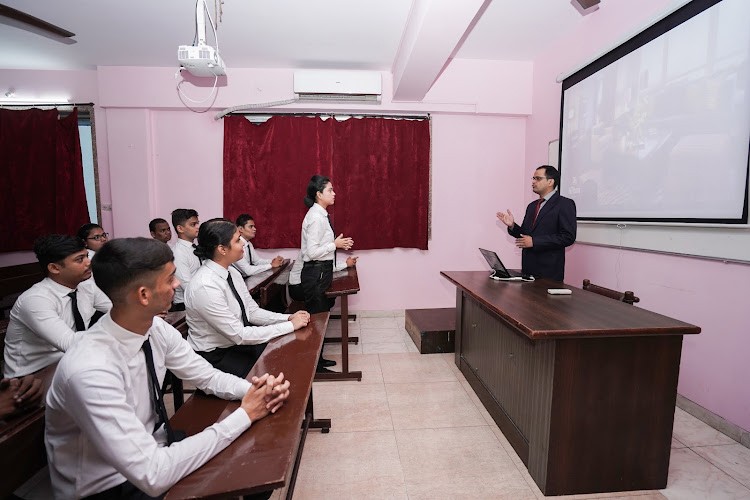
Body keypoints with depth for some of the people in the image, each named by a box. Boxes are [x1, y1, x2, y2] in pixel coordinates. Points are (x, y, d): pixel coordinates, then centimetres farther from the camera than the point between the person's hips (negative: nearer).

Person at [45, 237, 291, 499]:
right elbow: (153, 476, -33)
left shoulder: (156, 329, -12)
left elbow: (208, 377, -1)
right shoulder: (91, 370, -34)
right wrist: (244, 414, -29)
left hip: (151, 447, 6)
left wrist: (256, 390, -20)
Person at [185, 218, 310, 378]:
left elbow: (253, 311, 5)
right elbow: (239, 335, -25)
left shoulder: (232, 272, -2)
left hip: (238, 342, 7)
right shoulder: (205, 287, -27)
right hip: (215, 357, -7)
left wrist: (288, 317, -9)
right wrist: (290, 325, -22)